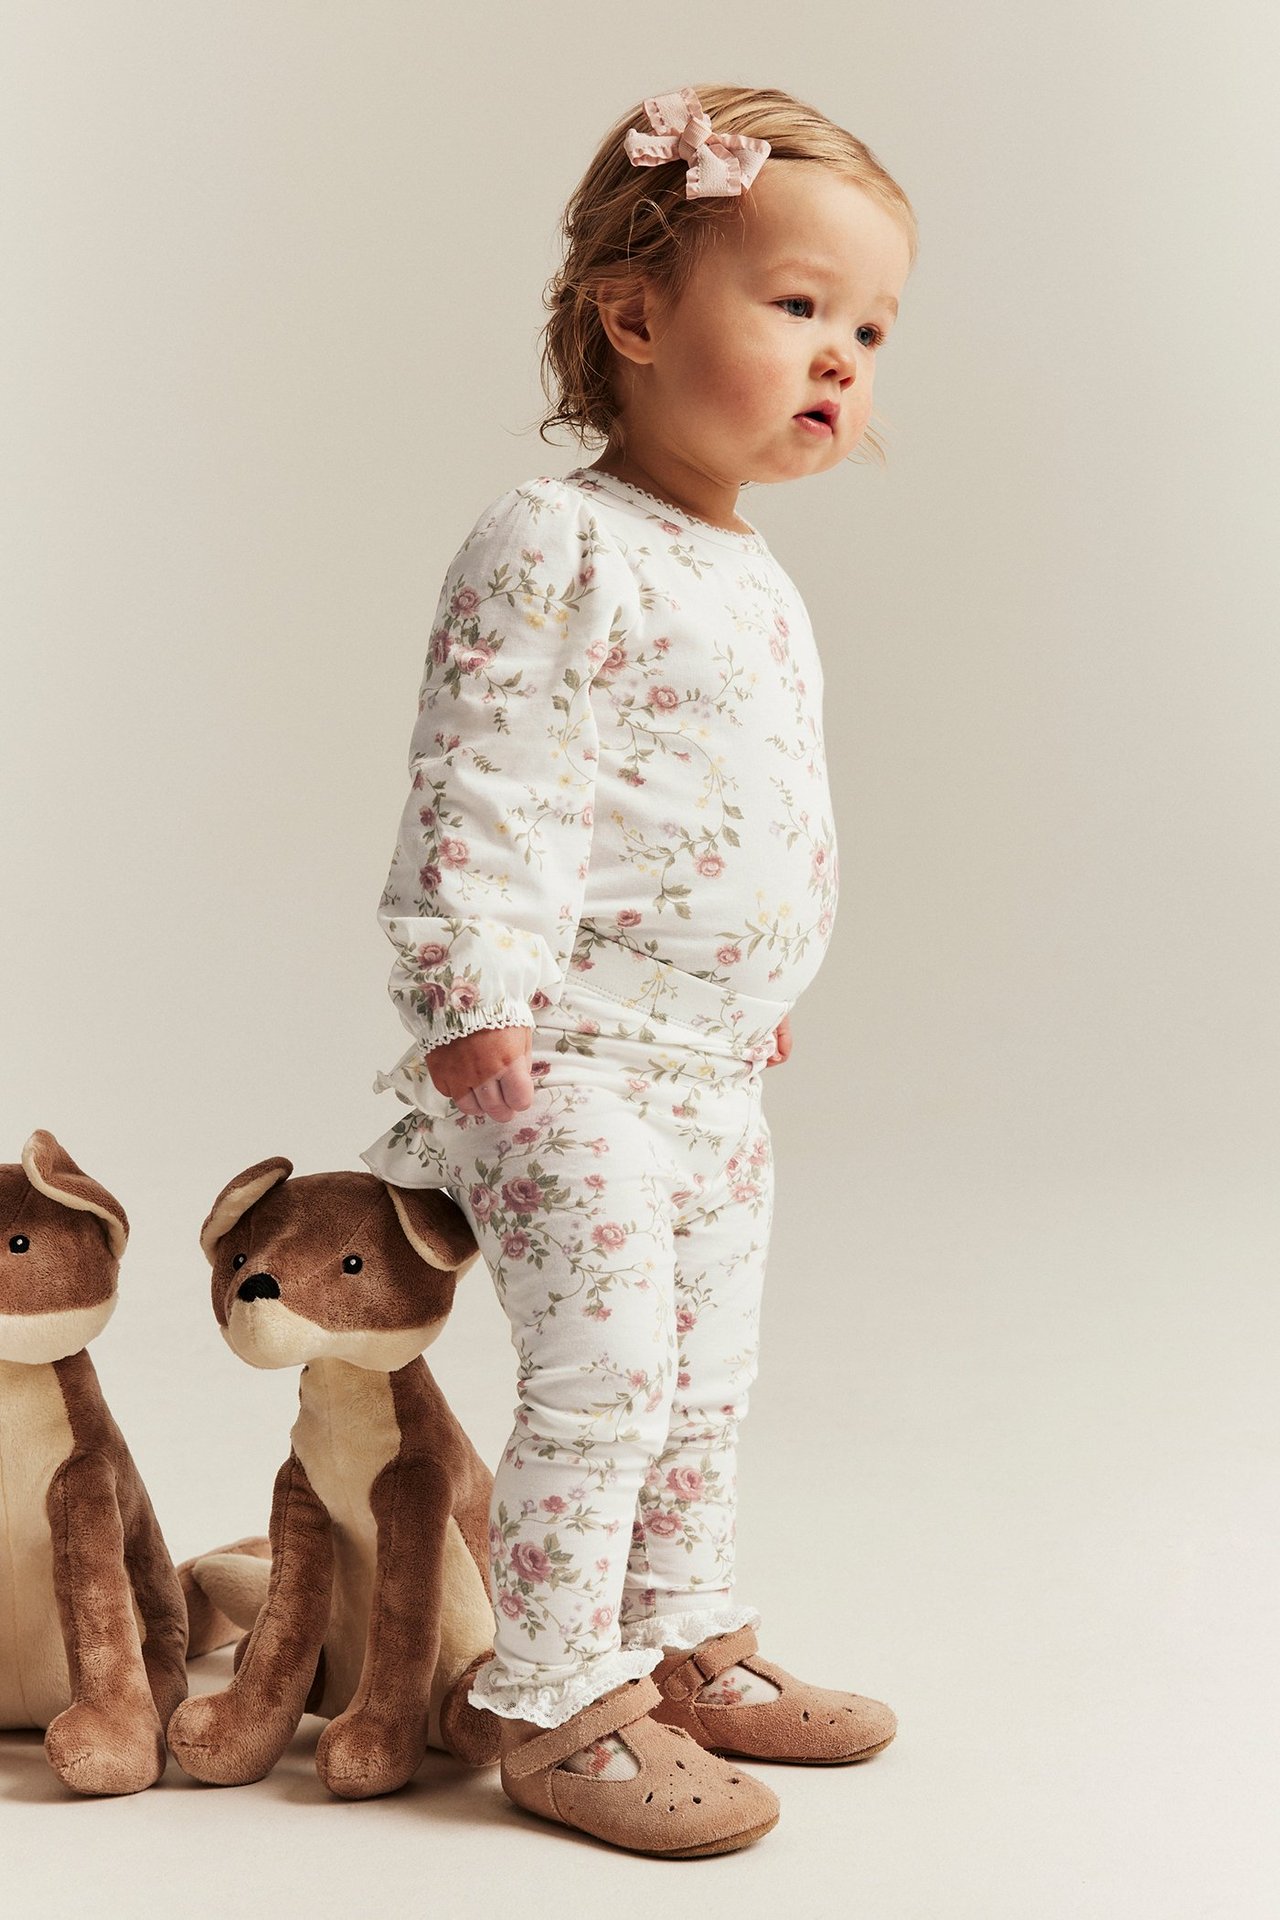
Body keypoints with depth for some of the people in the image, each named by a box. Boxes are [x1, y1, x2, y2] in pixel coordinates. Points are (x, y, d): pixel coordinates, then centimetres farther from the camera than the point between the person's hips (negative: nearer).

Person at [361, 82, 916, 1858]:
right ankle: (556, 1706, 4)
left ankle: (683, 1643, 31)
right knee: (606, 1370, -10)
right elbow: (485, 791, -20)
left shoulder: (754, 581, 14)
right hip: (565, 1060, -9)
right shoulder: (555, 548, -15)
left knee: (708, 1380, 16)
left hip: (711, 1067, 9)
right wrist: (477, 997, -24)